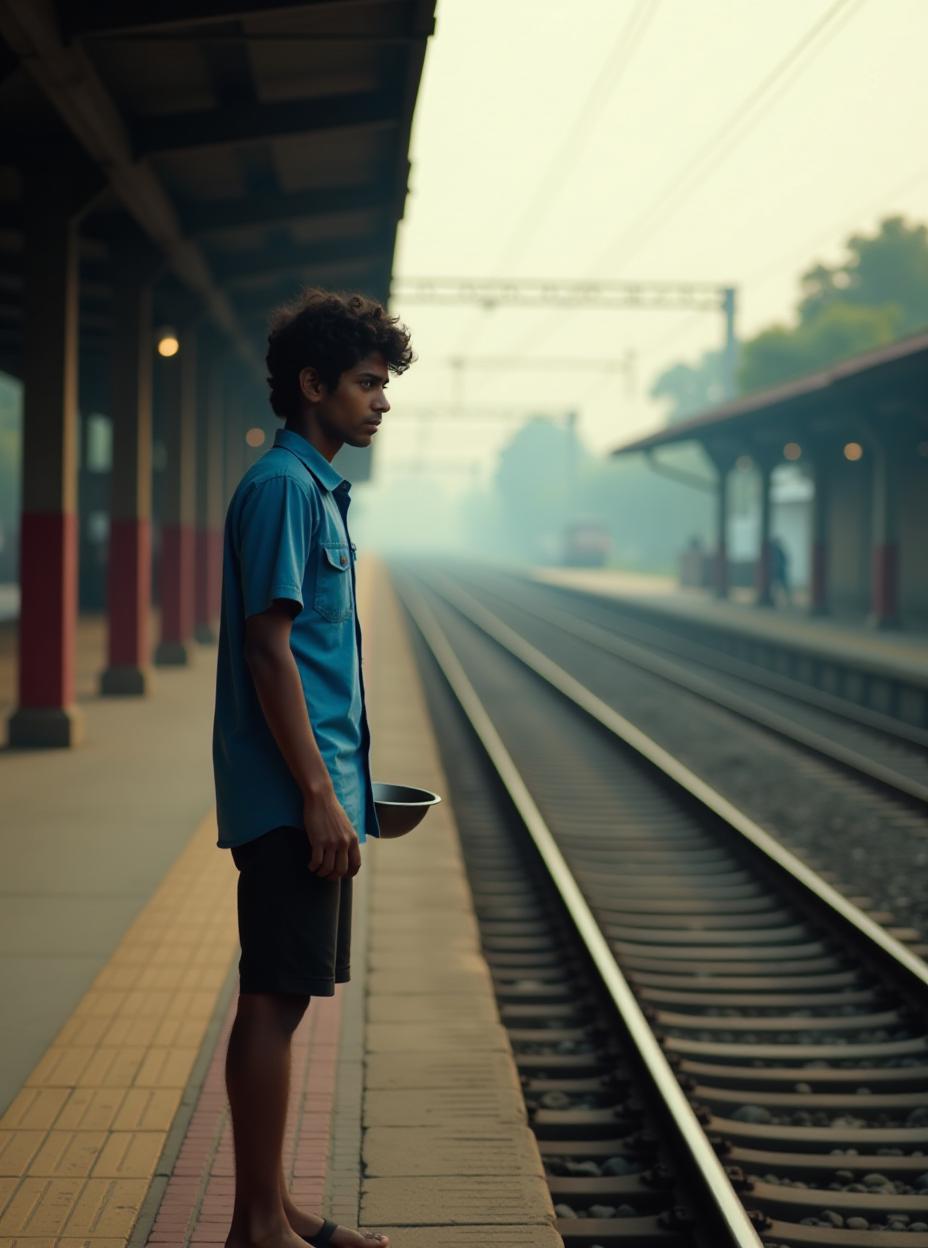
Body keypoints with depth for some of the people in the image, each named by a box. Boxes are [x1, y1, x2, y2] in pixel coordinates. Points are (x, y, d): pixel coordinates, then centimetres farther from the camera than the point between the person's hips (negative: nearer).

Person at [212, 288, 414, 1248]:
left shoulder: (318, 488, 18)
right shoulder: (282, 487, -12)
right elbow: (268, 650, -18)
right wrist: (318, 794, -20)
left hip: (314, 792, 10)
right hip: (290, 795, -10)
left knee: (283, 1000, 13)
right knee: (273, 1000, -4)